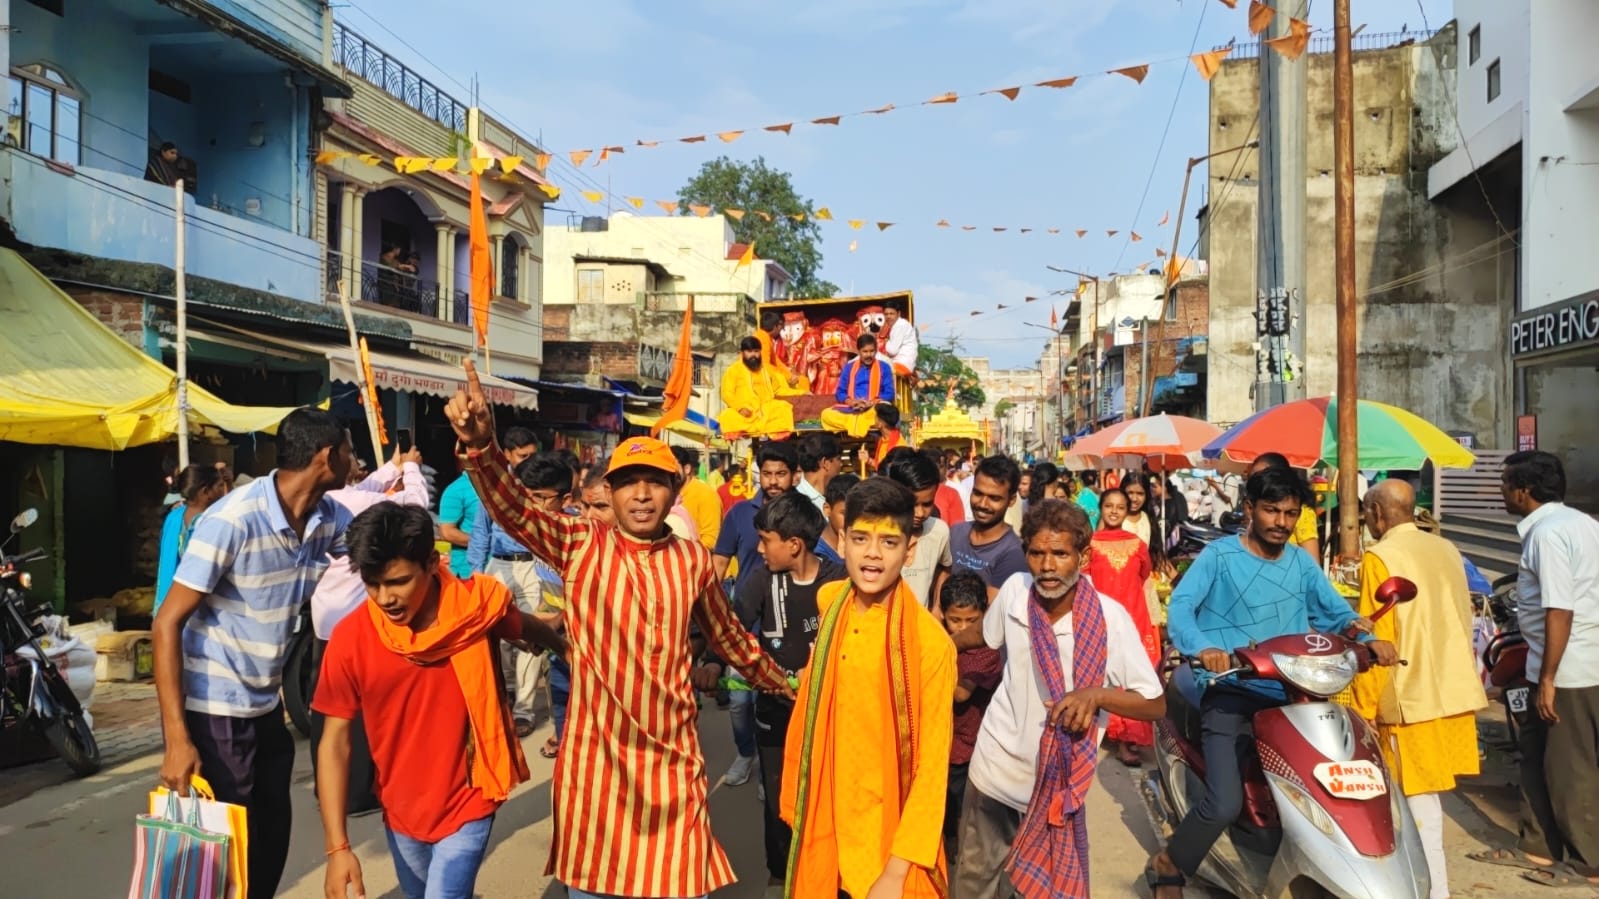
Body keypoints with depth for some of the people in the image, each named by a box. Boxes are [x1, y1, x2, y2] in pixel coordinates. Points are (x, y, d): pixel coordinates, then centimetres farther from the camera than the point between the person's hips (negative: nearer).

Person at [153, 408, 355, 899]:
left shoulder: (329, 518, -2)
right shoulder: (232, 520, -22)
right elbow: (167, 624, -20)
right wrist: (177, 737, -25)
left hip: (267, 705, 7)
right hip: (213, 710, -7)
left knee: (273, 835, 14)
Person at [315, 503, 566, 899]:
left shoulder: (478, 606, -17)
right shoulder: (350, 639, -17)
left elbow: (529, 628, 5)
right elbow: (335, 742, -11)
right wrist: (337, 846, -15)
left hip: (467, 804, -2)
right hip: (401, 810, 2)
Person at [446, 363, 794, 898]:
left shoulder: (694, 560, 1)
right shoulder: (580, 546, -6)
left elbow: (730, 638, 15)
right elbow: (513, 509, -23)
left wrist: (786, 687, 25)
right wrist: (479, 443, -41)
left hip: (673, 758, 1)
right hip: (596, 757, -1)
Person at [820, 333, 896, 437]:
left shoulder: (884, 367, 11)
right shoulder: (849, 367, 16)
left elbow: (889, 394, 4)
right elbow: (839, 393, 11)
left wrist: (872, 403, -15)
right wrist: (852, 402, -11)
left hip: (874, 408, -2)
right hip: (850, 409, 2)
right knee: (826, 414, -28)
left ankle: (851, 423, -35)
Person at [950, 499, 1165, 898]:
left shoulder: (1109, 618, -21)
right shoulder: (1014, 589, -11)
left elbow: (1156, 705, -17)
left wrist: (1096, 694, -33)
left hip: (1058, 780, -2)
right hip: (995, 767, 3)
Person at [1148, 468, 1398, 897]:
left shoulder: (1302, 563, 15)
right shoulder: (1219, 555, -2)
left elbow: (1336, 613, 12)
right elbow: (1179, 606, -14)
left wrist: (1371, 638, -10)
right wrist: (1203, 647, -34)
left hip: (1291, 694, 6)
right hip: (1231, 693, -6)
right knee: (1224, 805, -20)